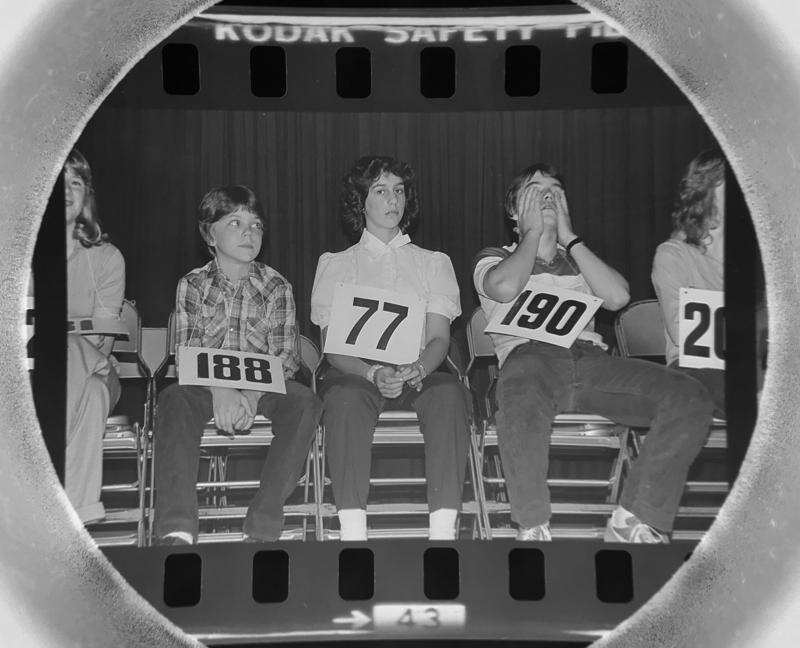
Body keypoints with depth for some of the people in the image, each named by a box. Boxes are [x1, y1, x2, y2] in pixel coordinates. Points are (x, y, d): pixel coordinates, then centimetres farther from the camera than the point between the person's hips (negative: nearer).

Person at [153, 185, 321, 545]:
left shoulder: (277, 287, 6)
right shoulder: (191, 285, 6)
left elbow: (285, 356, -1)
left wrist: (252, 394, -22)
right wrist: (219, 390, -24)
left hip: (262, 387, 1)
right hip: (205, 384, 0)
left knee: (303, 401, -31)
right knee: (174, 399, -33)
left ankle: (262, 529, -33)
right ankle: (177, 529, -41)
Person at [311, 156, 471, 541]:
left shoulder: (434, 263, 22)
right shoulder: (334, 265, 18)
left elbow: (439, 337, 8)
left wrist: (419, 368, -17)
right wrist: (373, 372, -17)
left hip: (420, 375, 1)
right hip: (357, 373, -1)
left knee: (449, 392, -35)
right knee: (346, 394, -37)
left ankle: (443, 531, -42)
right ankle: (352, 533, -43)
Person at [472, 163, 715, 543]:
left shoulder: (578, 261, 33)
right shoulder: (494, 257, 23)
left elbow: (617, 297, 9)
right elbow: (506, 287, -5)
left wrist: (568, 238, 14)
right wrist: (533, 233, 11)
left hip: (589, 355, 4)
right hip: (529, 355, -4)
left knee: (690, 398, -23)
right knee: (520, 399, -45)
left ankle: (631, 523, -21)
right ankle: (532, 528, -33)